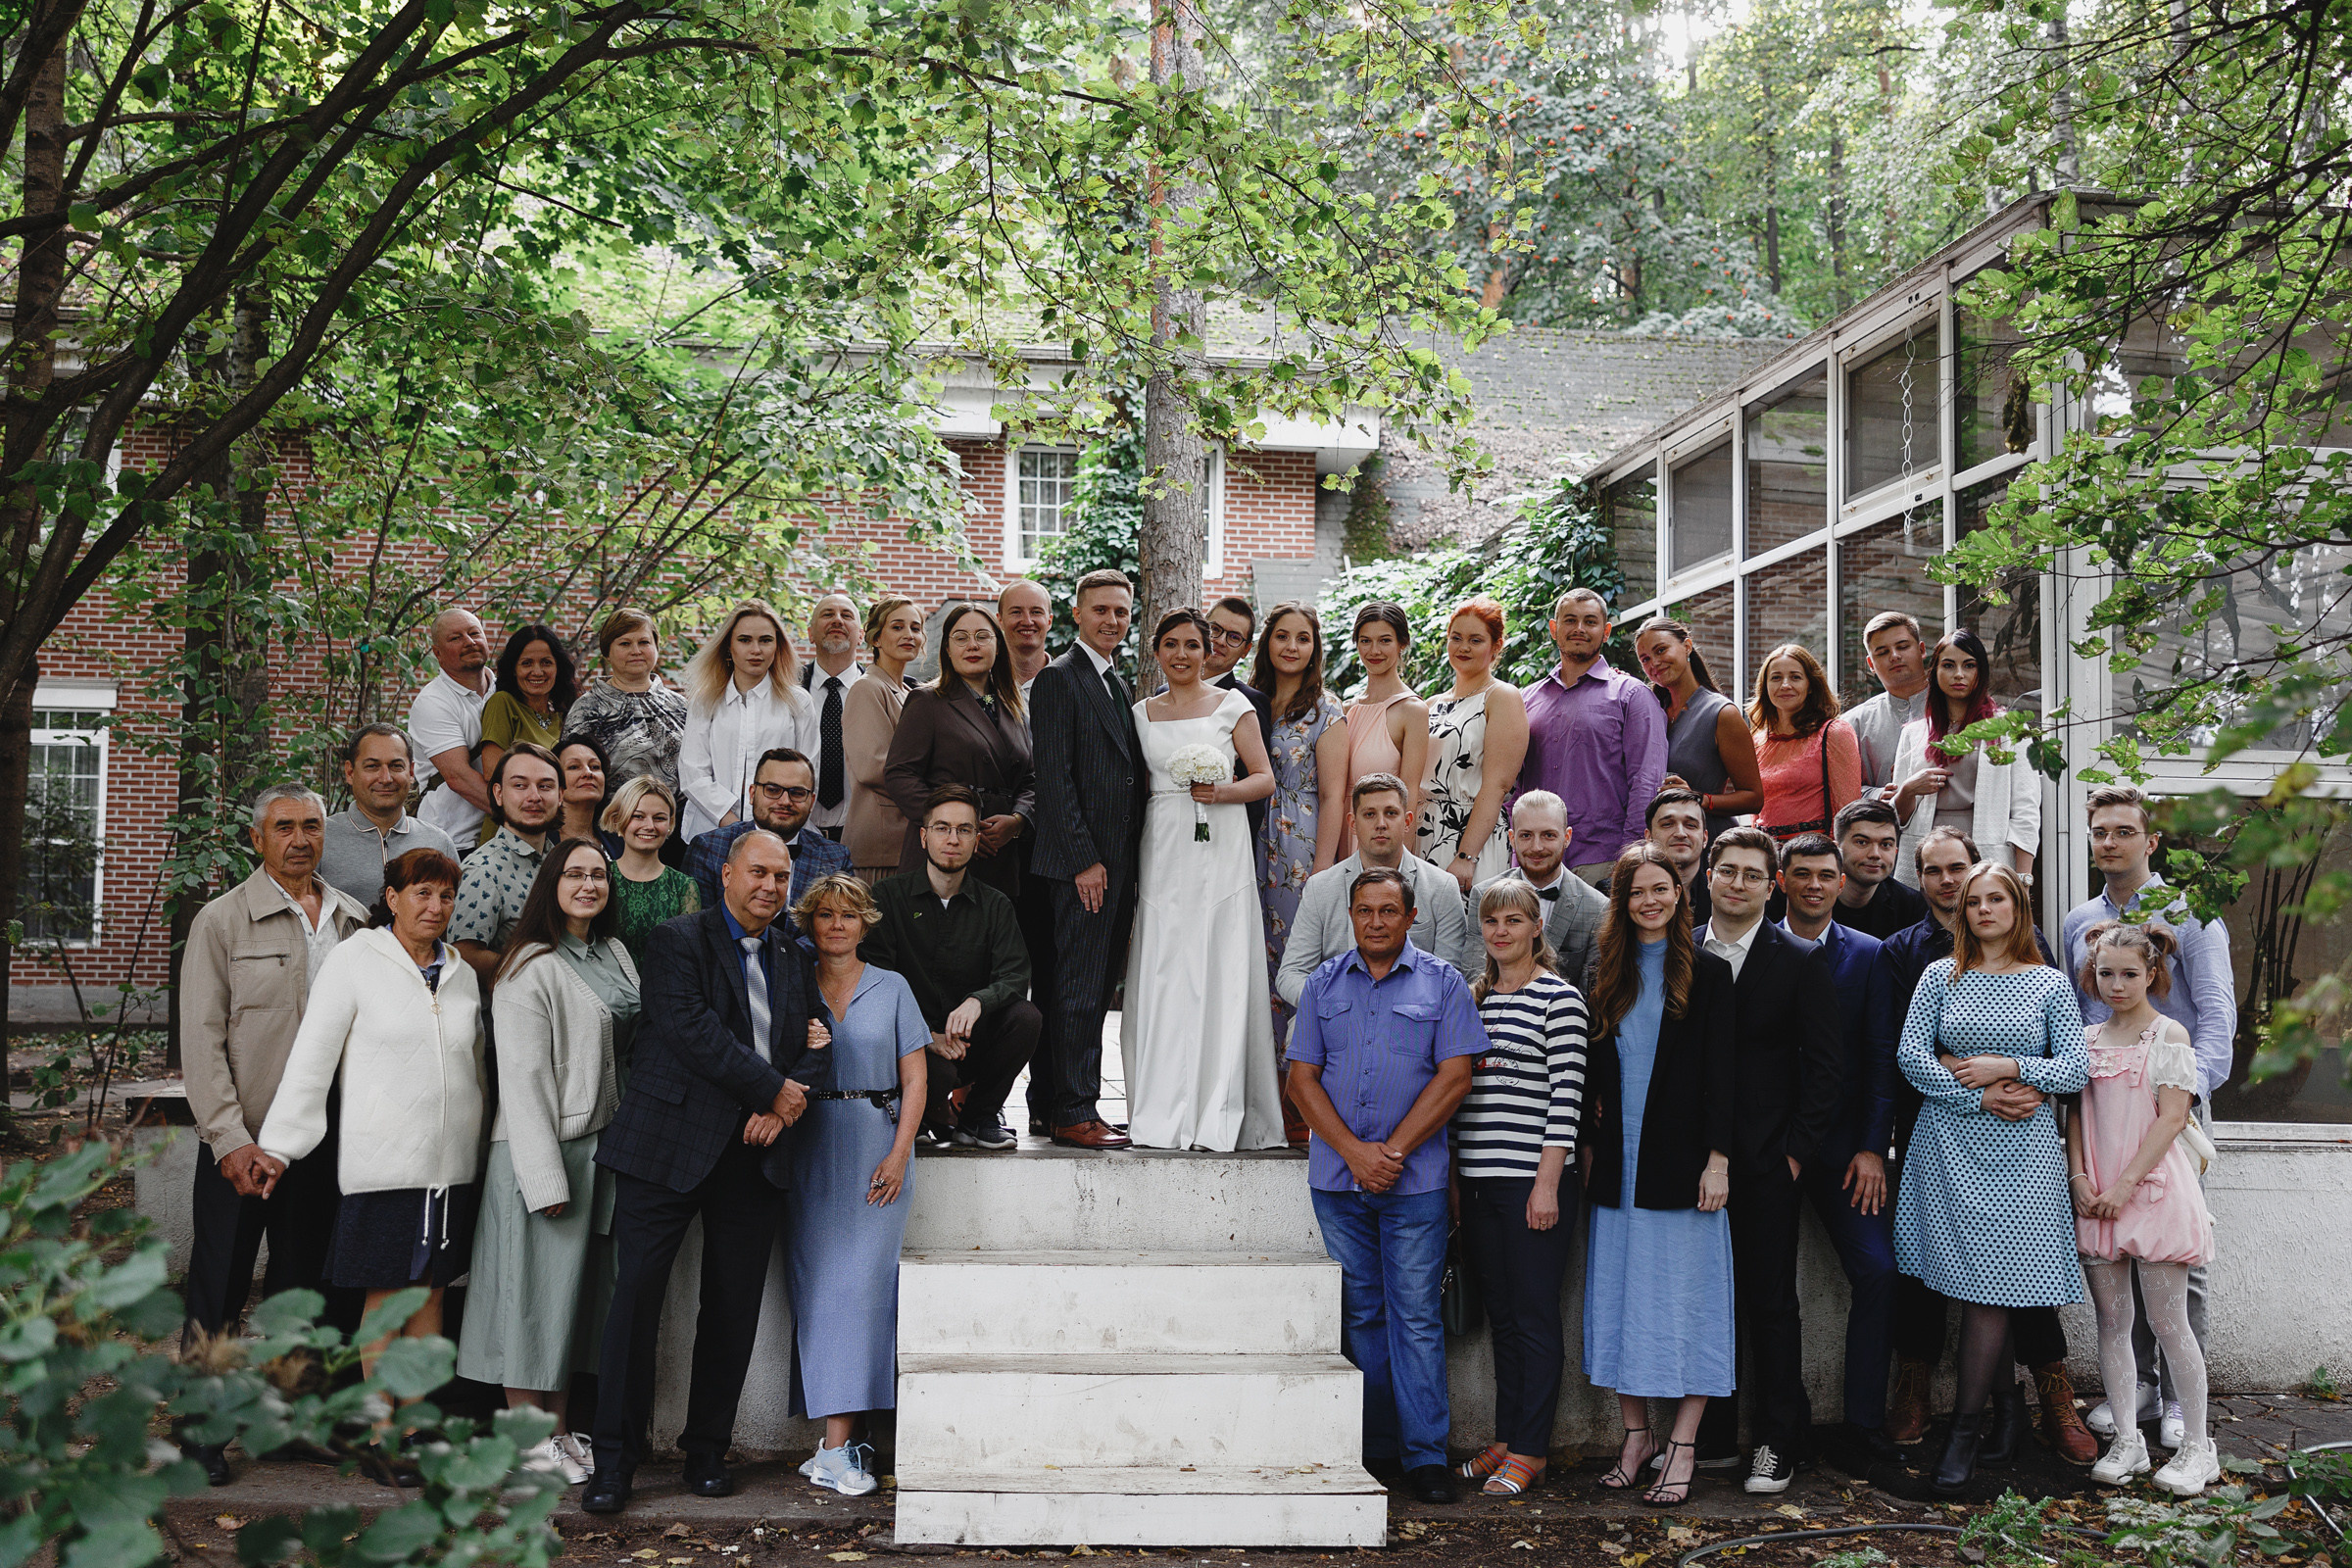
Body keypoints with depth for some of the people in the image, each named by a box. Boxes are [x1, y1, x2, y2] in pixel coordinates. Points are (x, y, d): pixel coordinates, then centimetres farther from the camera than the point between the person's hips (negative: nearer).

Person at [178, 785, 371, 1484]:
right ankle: (202, 1432, 13)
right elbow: (201, 1039, -7)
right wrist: (230, 1138, -14)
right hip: (242, 1142, -3)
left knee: (301, 1284, 11)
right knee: (218, 1291, 2)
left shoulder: (355, 921, 8)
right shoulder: (222, 920, -3)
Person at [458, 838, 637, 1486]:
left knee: (579, 1291, 12)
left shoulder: (613, 952, 12)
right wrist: (545, 1177, -19)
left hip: (601, 1144, 8)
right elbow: (523, 1075, -16)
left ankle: (559, 1431, 20)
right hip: (544, 1147, -8)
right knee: (536, 1290, -1)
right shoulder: (532, 967, -12)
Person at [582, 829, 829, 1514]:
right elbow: (691, 1030, -15)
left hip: (755, 1153, 5)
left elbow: (813, 1048, 13)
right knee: (637, 1296, -5)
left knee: (734, 1308, 6)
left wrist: (780, 1109, -6)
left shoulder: (794, 960, 16)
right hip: (671, 1147, -5)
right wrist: (774, 1088, -12)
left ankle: (708, 1451, 18)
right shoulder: (678, 942, -2)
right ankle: (614, 1462, 2)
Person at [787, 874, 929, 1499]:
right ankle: (840, 1442, -2)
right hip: (809, 1148, 1)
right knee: (817, 1286, -4)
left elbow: (914, 1080, 5)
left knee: (860, 1282, -9)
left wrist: (899, 1155, -5)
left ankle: (837, 1446, -8)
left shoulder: (891, 989, 9)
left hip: (877, 1147, -1)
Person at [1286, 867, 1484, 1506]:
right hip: (1337, 1176, 3)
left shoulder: (1442, 984, 3)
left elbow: (1454, 1077, -3)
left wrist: (1392, 1151, -9)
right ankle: (1377, 1451, 14)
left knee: (1415, 1316, -3)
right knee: (1360, 1315, 7)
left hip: (1414, 1181, -3)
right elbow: (1302, 1078, 5)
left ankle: (1425, 1455, 2)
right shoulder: (1323, 983, 10)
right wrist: (1355, 1152, -8)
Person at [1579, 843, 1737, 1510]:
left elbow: (1722, 1073, -4)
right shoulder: (1606, 977, 11)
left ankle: (1682, 1449, 2)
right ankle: (1635, 1437, 15)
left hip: (1681, 1164, -4)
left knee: (1685, 1298, -3)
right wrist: (1588, 1147, 8)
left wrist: (1717, 1159, -11)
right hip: (1619, 1165, 4)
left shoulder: (1707, 973, 0)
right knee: (1621, 1293, 6)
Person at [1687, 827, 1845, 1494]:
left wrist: (1797, 1151, -7)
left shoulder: (1802, 961, -1)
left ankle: (1778, 1443, 13)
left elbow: (1826, 1065, -2)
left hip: (1768, 1163, -3)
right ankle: (1713, 1436, 19)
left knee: (1771, 1302, 3)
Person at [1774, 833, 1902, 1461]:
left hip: (1842, 1143, 1)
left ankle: (1865, 1419, 4)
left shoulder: (1869, 955, 5)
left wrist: (1872, 1147, -5)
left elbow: (1881, 1056, 2)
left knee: (1878, 1269, -8)